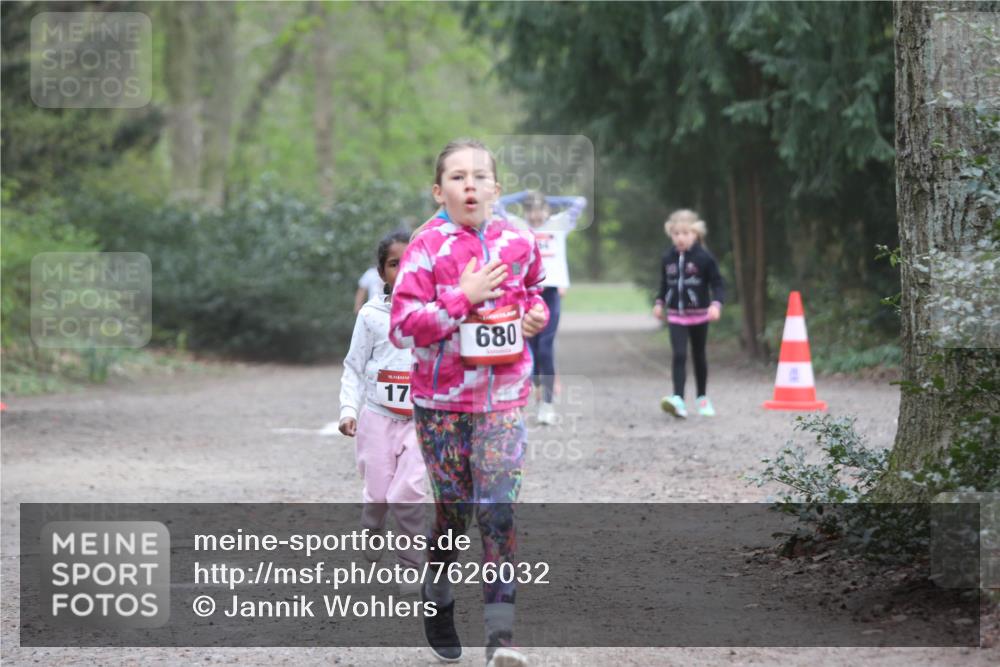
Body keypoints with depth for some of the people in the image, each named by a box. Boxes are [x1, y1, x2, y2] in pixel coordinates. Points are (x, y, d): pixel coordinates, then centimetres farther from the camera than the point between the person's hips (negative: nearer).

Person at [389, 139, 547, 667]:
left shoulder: (518, 243, 2)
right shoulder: (427, 248, -9)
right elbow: (401, 327, -14)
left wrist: (536, 314, 2)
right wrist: (463, 299, -21)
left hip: (503, 396, 2)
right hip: (440, 400, -2)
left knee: (498, 509, -9)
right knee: (453, 510, 7)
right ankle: (437, 603, 34)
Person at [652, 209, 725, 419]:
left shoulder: (704, 258, -10)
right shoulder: (668, 259, 2)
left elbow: (717, 283, -9)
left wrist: (716, 303, -23)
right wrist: (659, 302, 8)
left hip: (699, 315, -1)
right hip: (676, 315, 1)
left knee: (699, 356, 14)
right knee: (679, 356, -14)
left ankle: (702, 398, 30)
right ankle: (678, 400, -24)